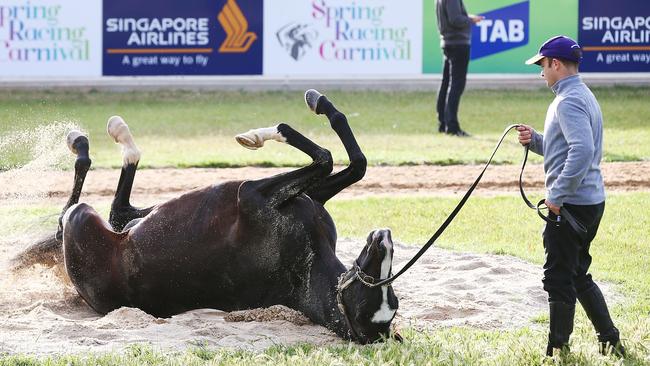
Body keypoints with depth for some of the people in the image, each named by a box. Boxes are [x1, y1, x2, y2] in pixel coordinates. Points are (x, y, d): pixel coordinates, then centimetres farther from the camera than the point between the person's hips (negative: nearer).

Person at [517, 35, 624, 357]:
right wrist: (535, 140, 9)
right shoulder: (583, 96, 17)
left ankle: (558, 351, 3)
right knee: (578, 276, 18)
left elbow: (582, 150, -29)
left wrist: (558, 195, -27)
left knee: (560, 279, -3)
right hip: (592, 201, 11)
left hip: (571, 204, -11)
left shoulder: (569, 101, -16)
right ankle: (610, 342, 20)